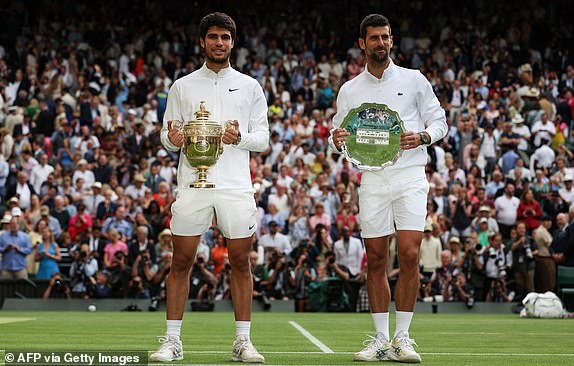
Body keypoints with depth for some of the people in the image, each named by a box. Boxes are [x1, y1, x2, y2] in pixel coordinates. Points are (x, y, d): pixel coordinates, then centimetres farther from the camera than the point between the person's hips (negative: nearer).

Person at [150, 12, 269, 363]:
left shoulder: (250, 87, 9)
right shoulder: (182, 86, 10)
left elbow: (263, 138, 8)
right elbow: (167, 136, 11)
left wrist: (240, 137, -13)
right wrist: (172, 139, -13)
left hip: (236, 186, 0)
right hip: (193, 185, 0)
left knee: (241, 261, 1)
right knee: (181, 261, -1)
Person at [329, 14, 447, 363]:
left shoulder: (414, 80, 6)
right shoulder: (350, 90, 11)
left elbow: (439, 121, 8)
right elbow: (339, 132, 14)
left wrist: (422, 136, -13)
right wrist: (337, 138, -10)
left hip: (410, 176, -2)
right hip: (372, 180, 2)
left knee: (410, 255, -12)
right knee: (376, 261, 3)